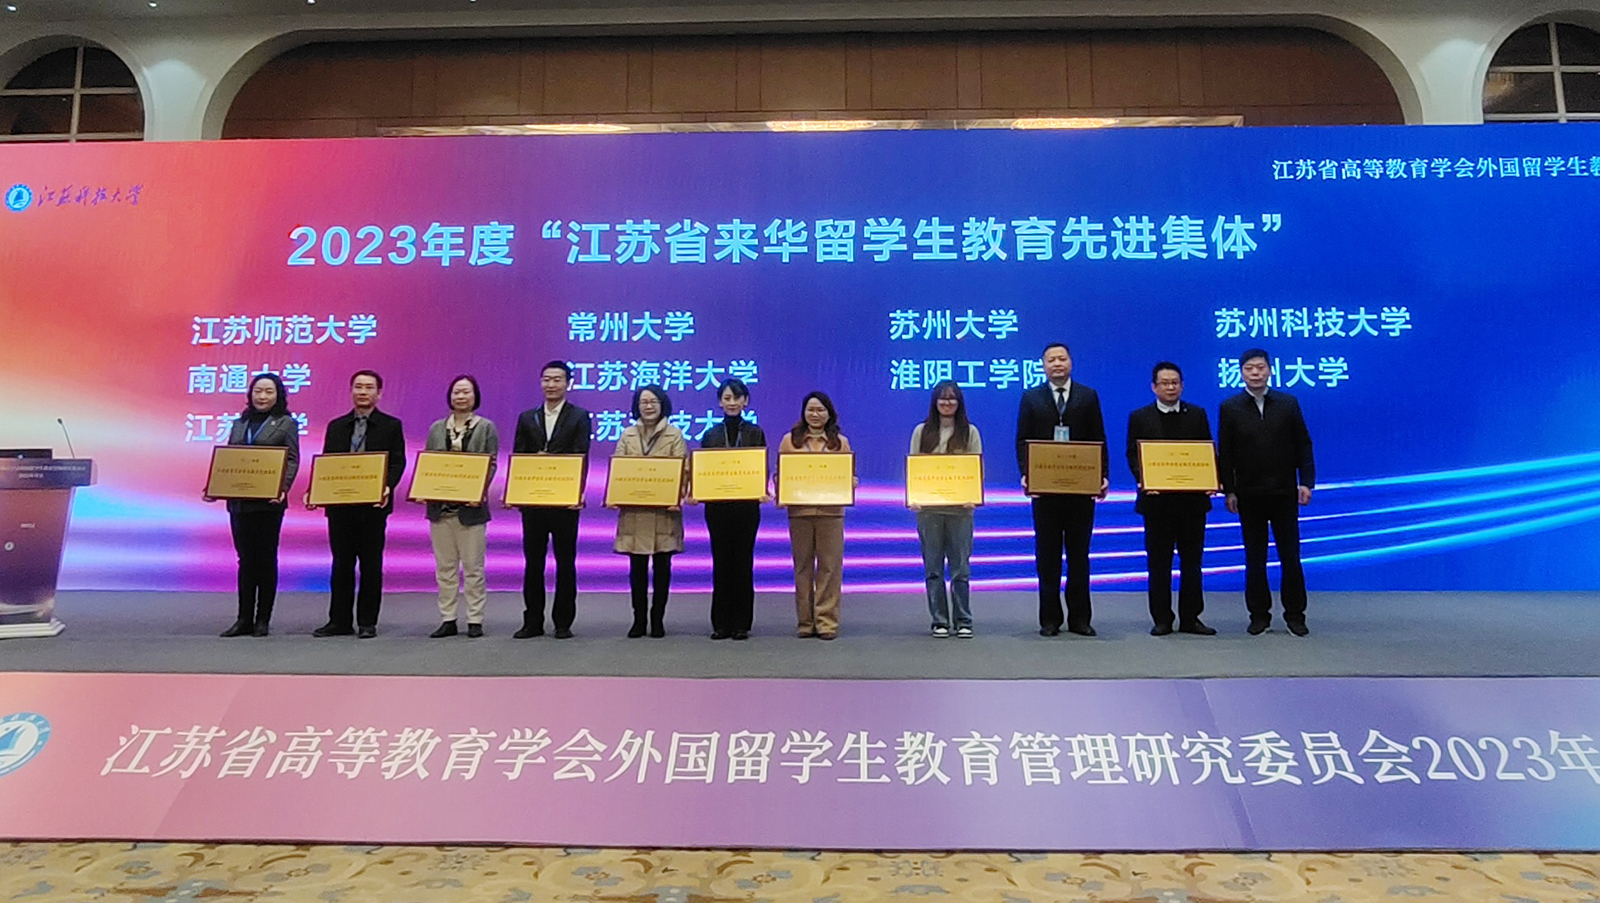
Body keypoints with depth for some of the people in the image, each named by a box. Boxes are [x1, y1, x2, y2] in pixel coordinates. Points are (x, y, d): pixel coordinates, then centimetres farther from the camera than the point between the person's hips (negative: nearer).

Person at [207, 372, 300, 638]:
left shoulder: (286, 423, 2)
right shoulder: (239, 424, 15)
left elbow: (292, 460, -6)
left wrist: (282, 488, -21)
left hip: (268, 501, -4)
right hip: (239, 501, 4)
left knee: (265, 559, 3)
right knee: (245, 560, 7)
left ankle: (263, 620, 10)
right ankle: (244, 619, 13)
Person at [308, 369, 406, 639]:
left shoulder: (391, 426, 4)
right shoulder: (336, 426, 14)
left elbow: (398, 462, -3)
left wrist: (387, 487, -21)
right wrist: (314, 490, -5)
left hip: (373, 505, -3)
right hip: (340, 504, 3)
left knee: (371, 565, 3)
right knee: (341, 564, 8)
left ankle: (367, 622, 11)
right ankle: (340, 620, 16)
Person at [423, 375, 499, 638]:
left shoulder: (486, 427, 3)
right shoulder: (437, 428, 13)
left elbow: (491, 465, -3)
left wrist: (479, 492, -19)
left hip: (470, 506, -3)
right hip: (440, 507, 4)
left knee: (473, 567, 1)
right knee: (445, 567, 8)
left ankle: (475, 620, 8)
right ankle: (447, 620, 15)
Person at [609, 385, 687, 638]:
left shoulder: (674, 435, 6)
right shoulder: (627, 435, 13)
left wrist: (677, 497, -17)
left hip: (664, 509, -2)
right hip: (633, 509, 2)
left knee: (662, 566, 3)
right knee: (637, 567, 3)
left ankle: (658, 619, 14)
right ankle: (638, 619, 13)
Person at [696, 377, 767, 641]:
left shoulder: (755, 433, 5)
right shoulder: (711, 435, 8)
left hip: (746, 505, -1)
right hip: (717, 505, 1)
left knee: (743, 561, 2)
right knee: (721, 562, 4)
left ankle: (741, 623, 11)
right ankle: (721, 623, 13)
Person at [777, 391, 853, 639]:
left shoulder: (840, 442, 12)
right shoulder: (790, 440, 10)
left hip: (831, 510, 0)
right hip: (799, 510, 0)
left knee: (830, 566, -1)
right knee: (802, 566, 4)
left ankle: (826, 621, 5)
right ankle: (805, 622, 12)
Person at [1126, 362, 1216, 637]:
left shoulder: (1197, 415, 9)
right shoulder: (1139, 417, 5)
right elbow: (1133, 455, 0)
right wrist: (1142, 479, -18)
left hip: (1192, 498, 2)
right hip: (1156, 498, -1)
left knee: (1192, 560, 6)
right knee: (1158, 562, 4)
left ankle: (1190, 618, 15)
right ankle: (1161, 619, 11)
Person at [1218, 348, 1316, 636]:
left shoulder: (1288, 403, 5)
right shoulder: (1230, 408, 3)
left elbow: (1303, 445, 5)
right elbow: (1224, 453, 2)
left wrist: (1306, 482, -4)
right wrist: (1229, 491, -4)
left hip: (1284, 492, 0)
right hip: (1249, 494, 0)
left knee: (1290, 557, 5)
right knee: (1254, 559, 6)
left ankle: (1295, 615, 16)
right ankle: (1259, 615, 15)